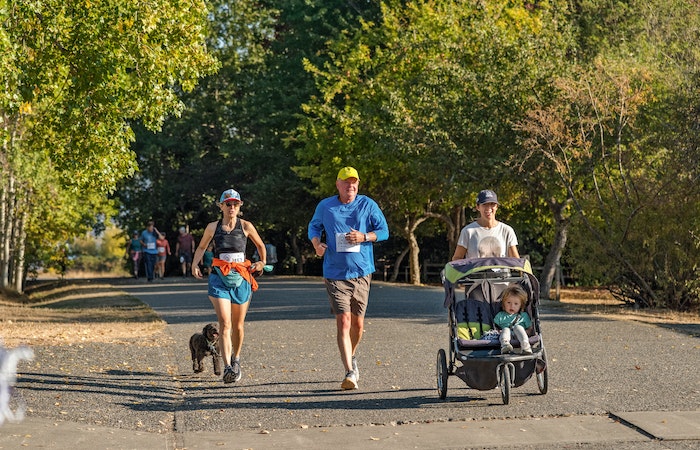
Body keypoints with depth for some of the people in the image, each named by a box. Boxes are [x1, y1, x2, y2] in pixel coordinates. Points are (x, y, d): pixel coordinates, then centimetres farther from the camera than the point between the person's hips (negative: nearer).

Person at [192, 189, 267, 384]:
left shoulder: (245, 226, 2)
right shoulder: (213, 227, 4)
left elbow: (260, 245, 18)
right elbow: (201, 247, 20)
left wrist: (262, 262, 7)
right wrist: (194, 265, 6)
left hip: (241, 278, 1)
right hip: (219, 278, -1)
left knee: (238, 325, 10)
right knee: (224, 322, -15)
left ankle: (236, 359, 35)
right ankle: (227, 367, -20)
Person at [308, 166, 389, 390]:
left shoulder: (367, 204, 2)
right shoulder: (325, 206, 3)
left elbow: (384, 231, 4)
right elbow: (314, 227, 18)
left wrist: (364, 236, -15)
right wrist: (317, 243, -4)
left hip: (361, 272, 2)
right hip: (335, 274, -1)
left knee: (358, 322, 12)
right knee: (343, 322, -14)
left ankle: (352, 358, 41)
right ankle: (350, 372, -17)